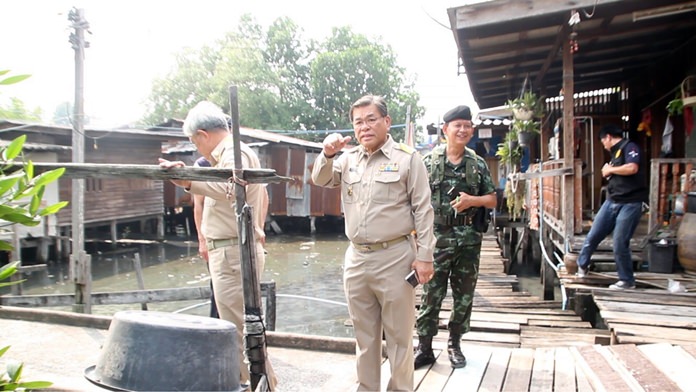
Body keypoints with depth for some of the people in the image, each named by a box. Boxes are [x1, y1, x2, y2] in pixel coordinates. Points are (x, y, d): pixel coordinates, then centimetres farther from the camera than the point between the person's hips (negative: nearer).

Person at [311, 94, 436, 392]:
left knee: (398, 336, 5)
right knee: (364, 335, 16)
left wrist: (424, 256, -10)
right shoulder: (349, 159, 12)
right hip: (356, 258, 5)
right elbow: (320, 180, 11)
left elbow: (423, 210, -5)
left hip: (395, 258, -5)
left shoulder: (407, 158, -2)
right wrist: (327, 154, -9)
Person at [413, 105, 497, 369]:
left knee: (464, 295, 11)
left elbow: (492, 200, 10)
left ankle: (454, 344, 27)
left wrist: (472, 200, -11)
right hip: (437, 238, -2)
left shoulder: (478, 164, 7)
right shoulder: (429, 161, 1)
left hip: (469, 239, 3)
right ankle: (424, 348, 13)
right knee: (431, 295, 1)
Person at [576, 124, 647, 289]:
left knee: (620, 244, -5)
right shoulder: (615, 152, 19)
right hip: (612, 201, 8)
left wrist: (610, 169, -8)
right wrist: (607, 172, 7)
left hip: (630, 203, -8)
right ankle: (582, 266, 28)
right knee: (593, 235, 9)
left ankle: (627, 280, 12)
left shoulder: (630, 147, -7)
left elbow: (632, 168, -24)